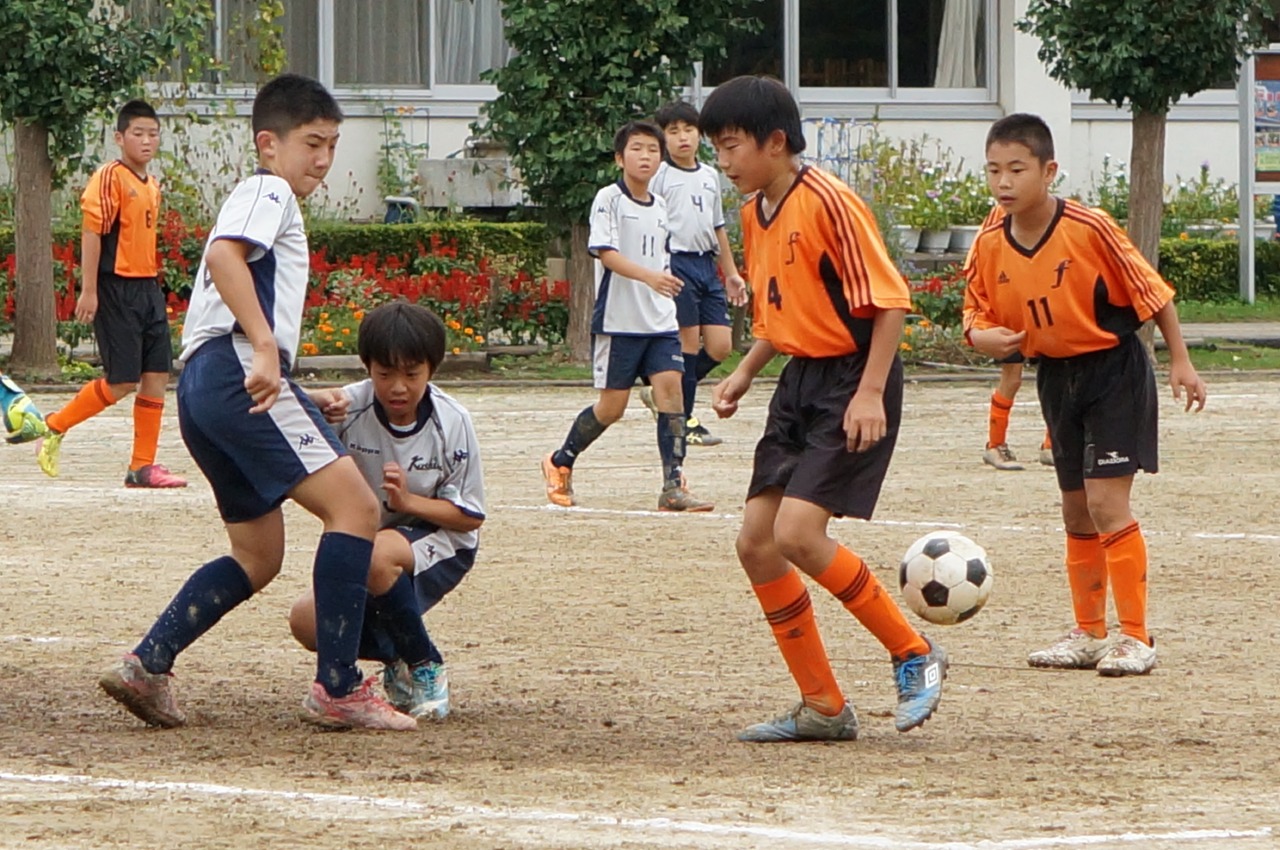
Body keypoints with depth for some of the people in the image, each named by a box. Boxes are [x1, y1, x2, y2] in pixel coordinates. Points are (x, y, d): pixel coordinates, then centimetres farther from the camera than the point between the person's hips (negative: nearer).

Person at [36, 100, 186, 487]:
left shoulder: (152, 186, 15)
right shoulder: (110, 178, -11)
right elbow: (91, 233, -15)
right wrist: (88, 291, -19)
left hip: (147, 287, 8)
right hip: (116, 289, -8)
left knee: (157, 374, 3)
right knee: (123, 381, -8)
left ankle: (143, 466, 8)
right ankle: (54, 427, 10)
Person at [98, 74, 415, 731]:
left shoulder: (264, 200, 32)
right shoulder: (267, 191, 0)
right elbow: (223, 255, -19)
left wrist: (306, 406, 29)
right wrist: (265, 345, -28)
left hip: (201, 385, 11)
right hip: (237, 372, -11)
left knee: (258, 558, 16)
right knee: (355, 507, -15)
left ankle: (147, 665, 7)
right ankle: (337, 688, -19)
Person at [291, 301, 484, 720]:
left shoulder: (452, 423, -18)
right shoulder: (351, 405, -16)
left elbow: (470, 516, -12)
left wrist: (408, 501, -29)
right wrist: (312, 404, -50)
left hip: (441, 542, -4)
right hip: (366, 541, 4)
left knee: (376, 555, -36)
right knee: (308, 623, -16)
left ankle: (425, 668, -15)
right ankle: (396, 659, 11)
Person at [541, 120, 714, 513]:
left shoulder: (660, 207, 12)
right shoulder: (608, 200, -7)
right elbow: (607, 253, -19)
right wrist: (649, 275, -32)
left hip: (660, 321, 5)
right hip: (618, 319, -5)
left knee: (670, 387, -11)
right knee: (612, 406, 0)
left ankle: (673, 486, -12)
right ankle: (560, 462, 23)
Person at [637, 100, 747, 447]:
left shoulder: (710, 176, 16)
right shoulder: (659, 176, -3)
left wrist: (731, 272, 23)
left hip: (707, 264, 7)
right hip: (676, 261, -7)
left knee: (720, 346, 1)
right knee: (688, 339, -5)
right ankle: (683, 419, 4)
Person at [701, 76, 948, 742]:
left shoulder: (828, 203, -16)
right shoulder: (755, 213, 11)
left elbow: (889, 301, -17)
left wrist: (870, 393, -23)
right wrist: (743, 375, 10)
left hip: (852, 384, -9)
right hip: (799, 383, 9)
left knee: (797, 535, -20)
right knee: (755, 543, 3)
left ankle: (914, 656, -3)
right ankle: (822, 707, 11)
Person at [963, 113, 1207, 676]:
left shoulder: (1089, 229, -22)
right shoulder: (990, 246, -6)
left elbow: (1151, 292, -13)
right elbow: (977, 313, 5)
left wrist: (1180, 361, -11)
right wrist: (982, 336, -19)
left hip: (1113, 370, -6)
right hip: (1056, 376, 6)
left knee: (1105, 502, -14)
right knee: (1077, 511, 14)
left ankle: (1136, 638, -7)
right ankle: (1089, 635, 26)